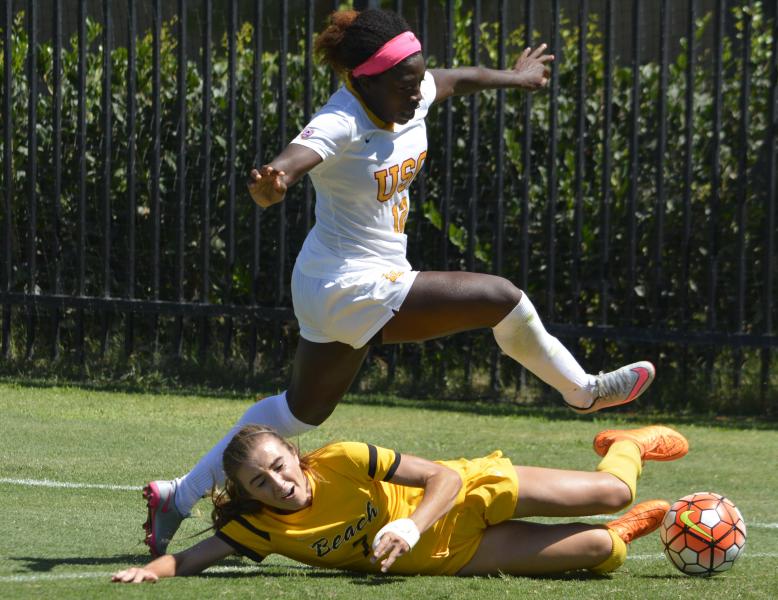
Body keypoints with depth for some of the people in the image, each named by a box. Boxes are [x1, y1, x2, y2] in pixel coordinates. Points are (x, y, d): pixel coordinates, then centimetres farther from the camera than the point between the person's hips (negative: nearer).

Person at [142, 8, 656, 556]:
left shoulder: (414, 95, -2)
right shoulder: (342, 124, -26)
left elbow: (458, 79, 20)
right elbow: (296, 158, -46)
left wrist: (515, 76, 39)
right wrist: (272, 182, -69)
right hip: (359, 290, -9)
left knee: (302, 411, 22)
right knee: (503, 298, -7)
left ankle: (180, 496, 29)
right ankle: (583, 390, 18)